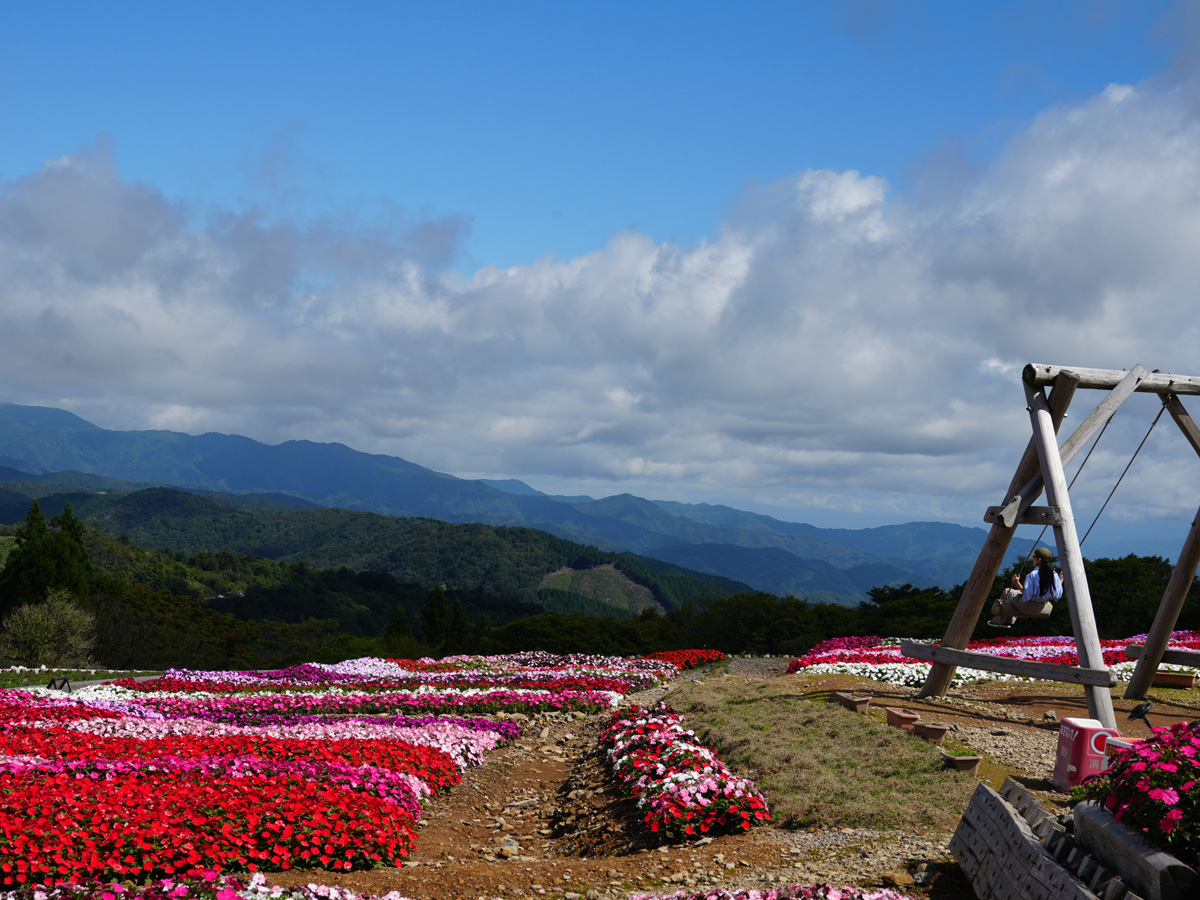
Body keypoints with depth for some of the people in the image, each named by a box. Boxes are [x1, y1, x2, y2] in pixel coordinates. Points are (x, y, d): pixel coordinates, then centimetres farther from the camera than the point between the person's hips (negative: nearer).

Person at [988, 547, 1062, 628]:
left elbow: (1026, 597, -24)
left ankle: (999, 620, 34)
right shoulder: (1054, 576, -10)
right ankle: (1007, 621, 42)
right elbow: (1057, 596, -2)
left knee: (1007, 592, 23)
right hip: (1044, 608, 6)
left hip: (1028, 607, -6)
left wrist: (1017, 584, -23)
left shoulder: (1032, 575, -24)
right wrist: (1060, 582, 11)